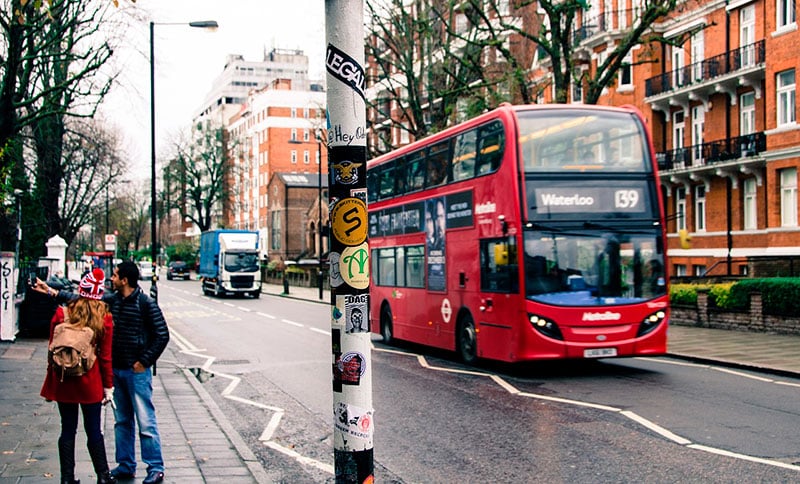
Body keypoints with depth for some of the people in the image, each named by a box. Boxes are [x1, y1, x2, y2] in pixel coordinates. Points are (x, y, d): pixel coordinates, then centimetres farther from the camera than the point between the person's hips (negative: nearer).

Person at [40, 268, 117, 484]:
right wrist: (108, 385, 5)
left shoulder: (61, 314, -5)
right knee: (94, 430, 10)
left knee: (68, 430, 9)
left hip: (64, 382, 1)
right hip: (90, 382, -1)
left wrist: (51, 382, 7)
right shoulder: (103, 318, -6)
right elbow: (105, 356, -3)